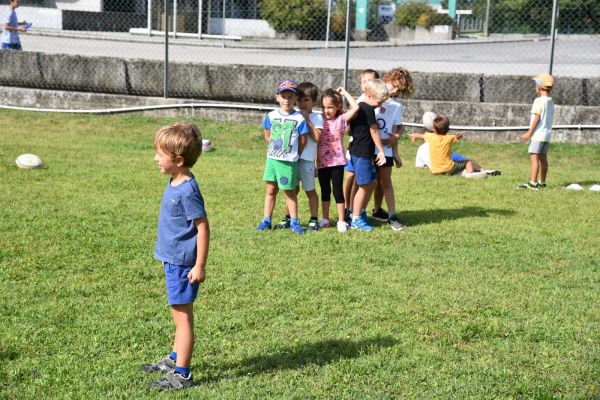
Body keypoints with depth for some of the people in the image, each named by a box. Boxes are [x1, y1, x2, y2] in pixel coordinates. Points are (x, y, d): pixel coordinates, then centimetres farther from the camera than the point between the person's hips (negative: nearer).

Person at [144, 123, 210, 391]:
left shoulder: (187, 191, -22)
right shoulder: (175, 183, 7)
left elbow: (203, 228, -21)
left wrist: (199, 266, -19)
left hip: (182, 264, -9)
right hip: (173, 260, 9)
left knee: (182, 316, -1)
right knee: (180, 315, 22)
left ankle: (181, 374, 7)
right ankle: (175, 360, 37)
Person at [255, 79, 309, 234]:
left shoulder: (299, 119, -7)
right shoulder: (271, 116, 1)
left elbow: (303, 141, -2)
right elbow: (267, 136, 12)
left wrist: (292, 154, 3)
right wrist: (275, 148, 7)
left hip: (289, 161, -3)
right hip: (272, 158, 3)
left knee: (290, 192, 5)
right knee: (271, 190, 8)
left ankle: (294, 222, 14)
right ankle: (266, 220, 14)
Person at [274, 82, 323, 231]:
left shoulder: (316, 117, -1)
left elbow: (317, 137, -14)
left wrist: (307, 120, -12)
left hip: (307, 159, -4)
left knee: (310, 190, 5)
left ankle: (314, 220, 15)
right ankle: (288, 218, 16)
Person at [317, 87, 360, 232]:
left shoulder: (341, 119, -2)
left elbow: (356, 107, -16)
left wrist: (344, 93, -8)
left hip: (337, 161, -3)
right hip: (322, 162, 3)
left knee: (338, 190, 1)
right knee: (325, 191, 13)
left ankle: (341, 221, 8)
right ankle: (325, 219, 24)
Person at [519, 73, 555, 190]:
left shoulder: (539, 101, -13)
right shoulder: (551, 102, 12)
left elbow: (537, 118, -17)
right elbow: (549, 119, 14)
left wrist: (529, 132, -15)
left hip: (538, 133, -9)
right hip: (547, 133, 9)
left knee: (534, 157, -11)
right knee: (543, 158, 13)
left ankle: (533, 183, -16)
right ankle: (542, 182, 19)